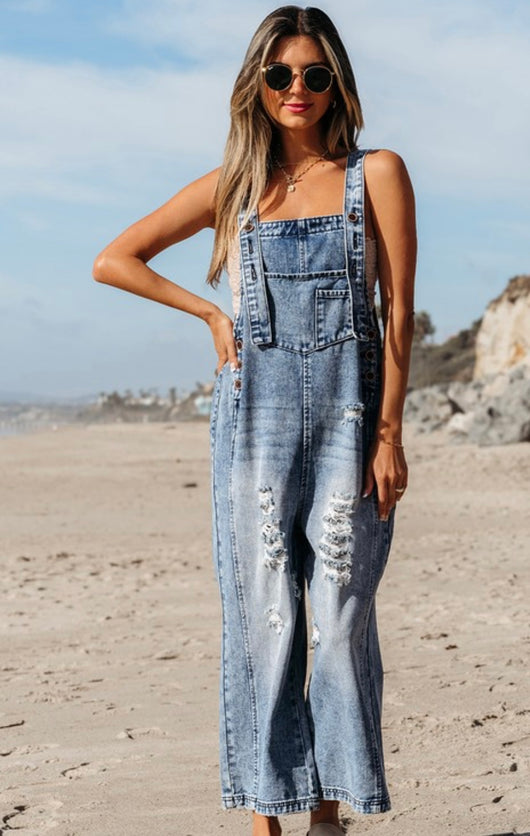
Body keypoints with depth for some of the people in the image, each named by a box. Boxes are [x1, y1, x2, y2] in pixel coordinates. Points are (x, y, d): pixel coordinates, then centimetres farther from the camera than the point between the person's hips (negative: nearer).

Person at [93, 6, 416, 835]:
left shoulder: (376, 174, 4)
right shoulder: (230, 186, 10)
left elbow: (398, 311, -1)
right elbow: (112, 261, 14)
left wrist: (390, 435, -8)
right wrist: (211, 314, 6)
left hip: (349, 411, -1)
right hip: (255, 415, 1)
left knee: (342, 616, 0)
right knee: (262, 614, 2)